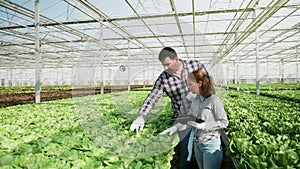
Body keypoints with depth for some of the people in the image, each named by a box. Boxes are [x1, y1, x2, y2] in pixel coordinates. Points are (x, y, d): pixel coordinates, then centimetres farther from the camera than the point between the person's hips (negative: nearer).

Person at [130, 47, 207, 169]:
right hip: (182, 120, 0)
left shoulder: (196, 65, -8)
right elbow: (152, 97, -9)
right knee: (184, 153, 6)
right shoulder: (163, 79, -8)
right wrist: (141, 116, -19)